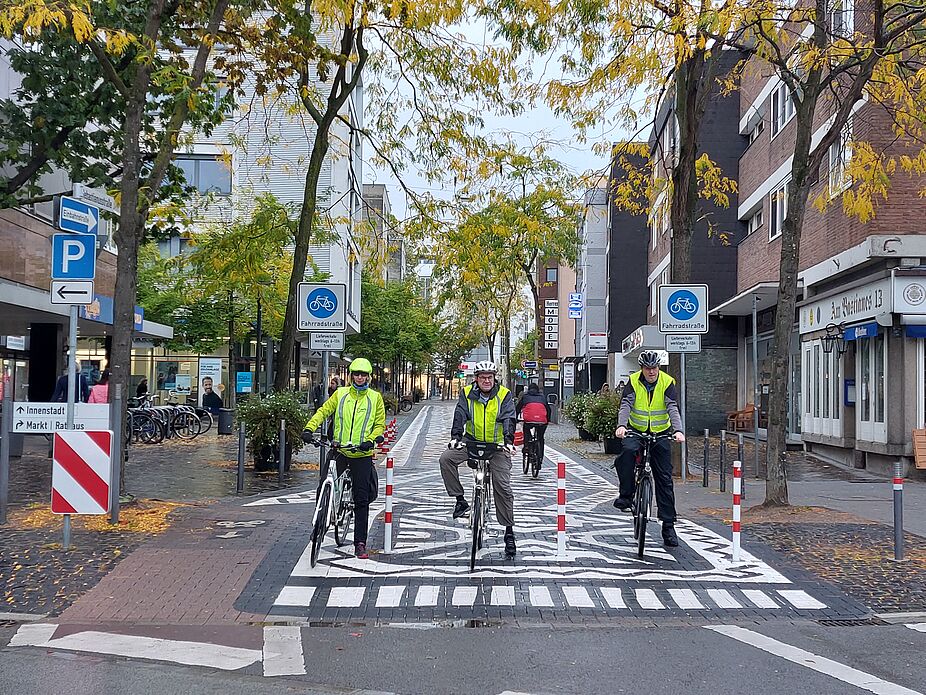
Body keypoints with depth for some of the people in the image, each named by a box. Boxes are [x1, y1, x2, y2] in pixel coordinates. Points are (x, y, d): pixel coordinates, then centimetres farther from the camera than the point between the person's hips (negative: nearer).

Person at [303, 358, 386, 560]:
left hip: (362, 454, -1)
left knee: (362, 501, -1)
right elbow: (323, 411, 2)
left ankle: (360, 543, 4)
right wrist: (309, 428, -14)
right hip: (339, 451, 1)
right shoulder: (340, 393, 7)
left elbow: (380, 424, 5)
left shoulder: (375, 398, 6)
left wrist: (370, 440, -13)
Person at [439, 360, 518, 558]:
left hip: (497, 445, -2)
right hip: (472, 441, 2)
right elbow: (460, 415, -14)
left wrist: (508, 441, -34)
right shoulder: (467, 394, -2)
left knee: (503, 486, -6)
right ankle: (460, 500, -8)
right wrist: (456, 436, -31)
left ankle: (509, 532, 5)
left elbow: (509, 419, -17)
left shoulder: (504, 395, -7)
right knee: (446, 459, -22)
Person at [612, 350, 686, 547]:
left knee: (664, 479, -2)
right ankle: (626, 496, -19)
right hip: (636, 431, 0)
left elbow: (673, 409, -20)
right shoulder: (633, 381, -8)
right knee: (628, 451, -34)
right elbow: (625, 405, -19)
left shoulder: (667, 383, -9)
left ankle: (668, 525, 3)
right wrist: (621, 425, -38)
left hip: (660, 433, 0)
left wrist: (678, 430, -37)